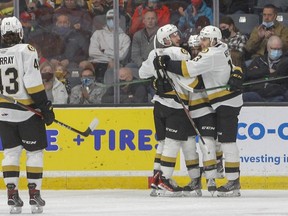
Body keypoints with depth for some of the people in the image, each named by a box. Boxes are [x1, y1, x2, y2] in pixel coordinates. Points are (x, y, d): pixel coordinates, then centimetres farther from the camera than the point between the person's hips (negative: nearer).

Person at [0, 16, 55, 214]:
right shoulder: (26, 51, -11)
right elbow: (33, 82, -17)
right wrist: (45, 106, -12)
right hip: (27, 111, -4)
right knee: (35, 151, 6)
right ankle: (34, 195, 4)